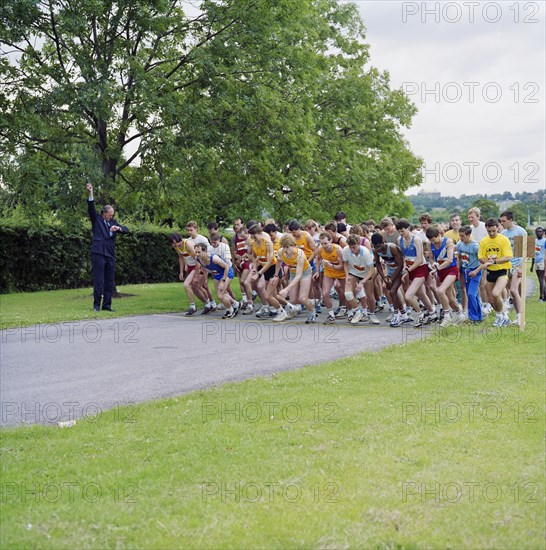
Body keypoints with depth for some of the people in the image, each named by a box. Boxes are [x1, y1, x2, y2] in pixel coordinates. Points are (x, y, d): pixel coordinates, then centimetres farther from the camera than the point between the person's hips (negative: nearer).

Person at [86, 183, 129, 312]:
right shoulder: (96, 220, 6)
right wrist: (91, 193, -20)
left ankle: (107, 305, 11)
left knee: (109, 281, 6)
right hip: (98, 254, -5)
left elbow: (126, 230, 8)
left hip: (110, 255, 5)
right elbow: (91, 208, -8)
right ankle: (96, 305, 1)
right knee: (98, 280, -4)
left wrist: (118, 228, -14)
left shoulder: (113, 222, 17)